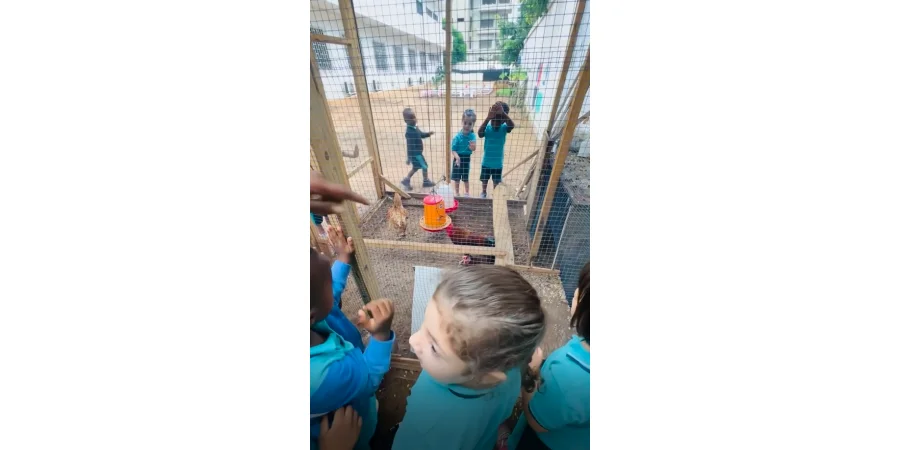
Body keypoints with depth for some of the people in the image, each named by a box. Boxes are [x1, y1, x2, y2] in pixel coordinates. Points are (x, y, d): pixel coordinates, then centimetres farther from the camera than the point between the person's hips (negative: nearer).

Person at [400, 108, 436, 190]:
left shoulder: (414, 127, 0)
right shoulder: (409, 132, -29)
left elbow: (421, 134, 19)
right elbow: (410, 146, -28)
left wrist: (428, 134, 2)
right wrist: (409, 157, -25)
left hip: (417, 152, 9)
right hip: (415, 154, -9)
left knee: (416, 167, 23)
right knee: (425, 166, 8)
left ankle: (406, 180, 33)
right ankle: (426, 181, 30)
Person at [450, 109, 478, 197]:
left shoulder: (472, 136, -13)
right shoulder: (458, 136, -18)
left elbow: (473, 149, -23)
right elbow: (453, 150, -17)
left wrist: (472, 147, -46)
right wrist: (457, 157, -34)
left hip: (466, 159, 1)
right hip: (458, 159, -1)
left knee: (466, 178, 18)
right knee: (456, 178, 13)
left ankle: (467, 192, 37)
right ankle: (457, 193, 32)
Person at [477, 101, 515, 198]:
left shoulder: (504, 128, -15)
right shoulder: (487, 127, -16)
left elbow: (512, 126, -37)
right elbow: (480, 134, -37)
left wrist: (503, 113, -51)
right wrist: (487, 118, -47)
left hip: (498, 162, 0)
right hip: (486, 161, 0)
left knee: (497, 181, 19)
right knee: (484, 180, 21)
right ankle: (484, 193, 48)